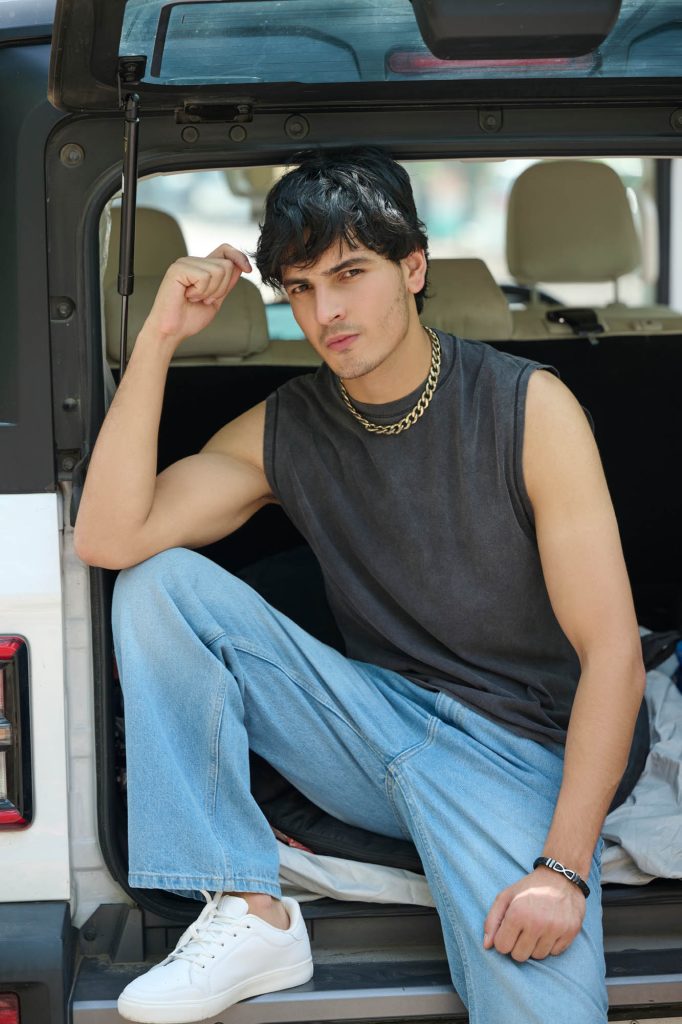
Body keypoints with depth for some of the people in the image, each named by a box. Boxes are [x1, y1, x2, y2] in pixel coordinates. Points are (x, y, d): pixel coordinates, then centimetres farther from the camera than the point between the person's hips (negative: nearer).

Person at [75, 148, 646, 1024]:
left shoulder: (527, 409, -8)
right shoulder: (282, 431, 3)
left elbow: (611, 653, -12)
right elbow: (109, 539, -11)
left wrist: (565, 867, -21)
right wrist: (158, 338, -14)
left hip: (514, 752, -4)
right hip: (372, 723, 5)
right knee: (163, 582, -15)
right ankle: (249, 917, -14)